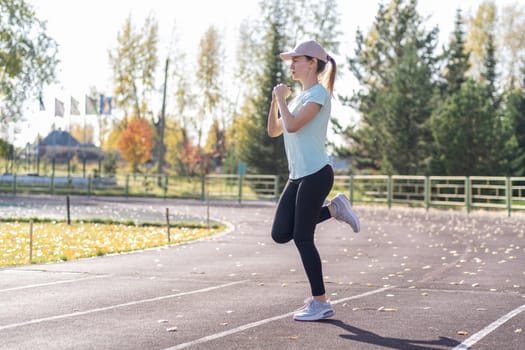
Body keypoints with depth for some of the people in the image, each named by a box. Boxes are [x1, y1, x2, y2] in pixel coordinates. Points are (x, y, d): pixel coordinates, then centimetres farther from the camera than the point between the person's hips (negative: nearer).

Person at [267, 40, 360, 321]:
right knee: (280, 234, 1)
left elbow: (292, 125, -22)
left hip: (315, 175, -9)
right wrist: (275, 100, 7)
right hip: (297, 176, 9)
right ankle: (333, 208, 16)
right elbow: (273, 131, 18)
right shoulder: (299, 98, 18)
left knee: (302, 238, -7)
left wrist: (281, 98, -8)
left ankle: (320, 303, 3)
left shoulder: (319, 93, -9)